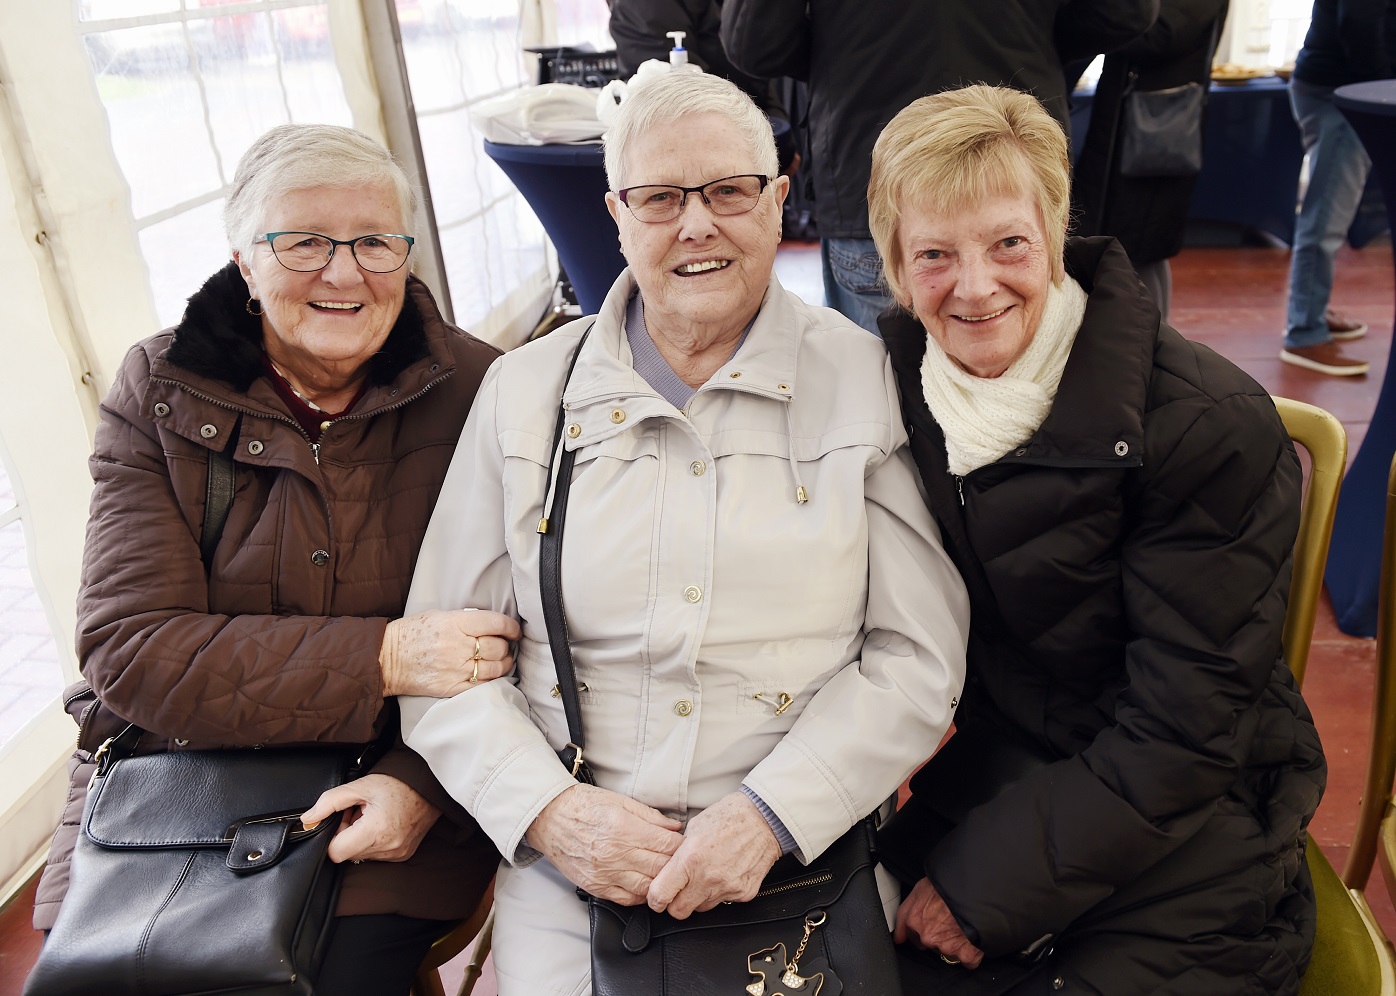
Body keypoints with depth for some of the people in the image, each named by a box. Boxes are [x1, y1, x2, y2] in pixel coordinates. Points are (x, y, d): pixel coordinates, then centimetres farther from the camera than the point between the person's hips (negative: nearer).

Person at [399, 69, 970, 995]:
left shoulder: (867, 381, -3)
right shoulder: (525, 390, 2)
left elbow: (918, 656, -5)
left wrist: (768, 818, -14)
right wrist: (550, 809, -12)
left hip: (808, 862, -1)